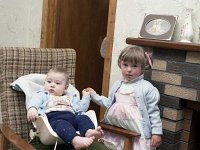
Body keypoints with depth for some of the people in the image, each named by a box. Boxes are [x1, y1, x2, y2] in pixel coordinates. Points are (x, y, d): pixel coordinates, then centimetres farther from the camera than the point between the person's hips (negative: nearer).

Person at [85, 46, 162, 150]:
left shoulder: (147, 88, -9)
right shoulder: (117, 85, 9)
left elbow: (153, 112, -7)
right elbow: (109, 103, 19)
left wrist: (157, 132, -10)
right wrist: (94, 96, 15)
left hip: (138, 134, -5)